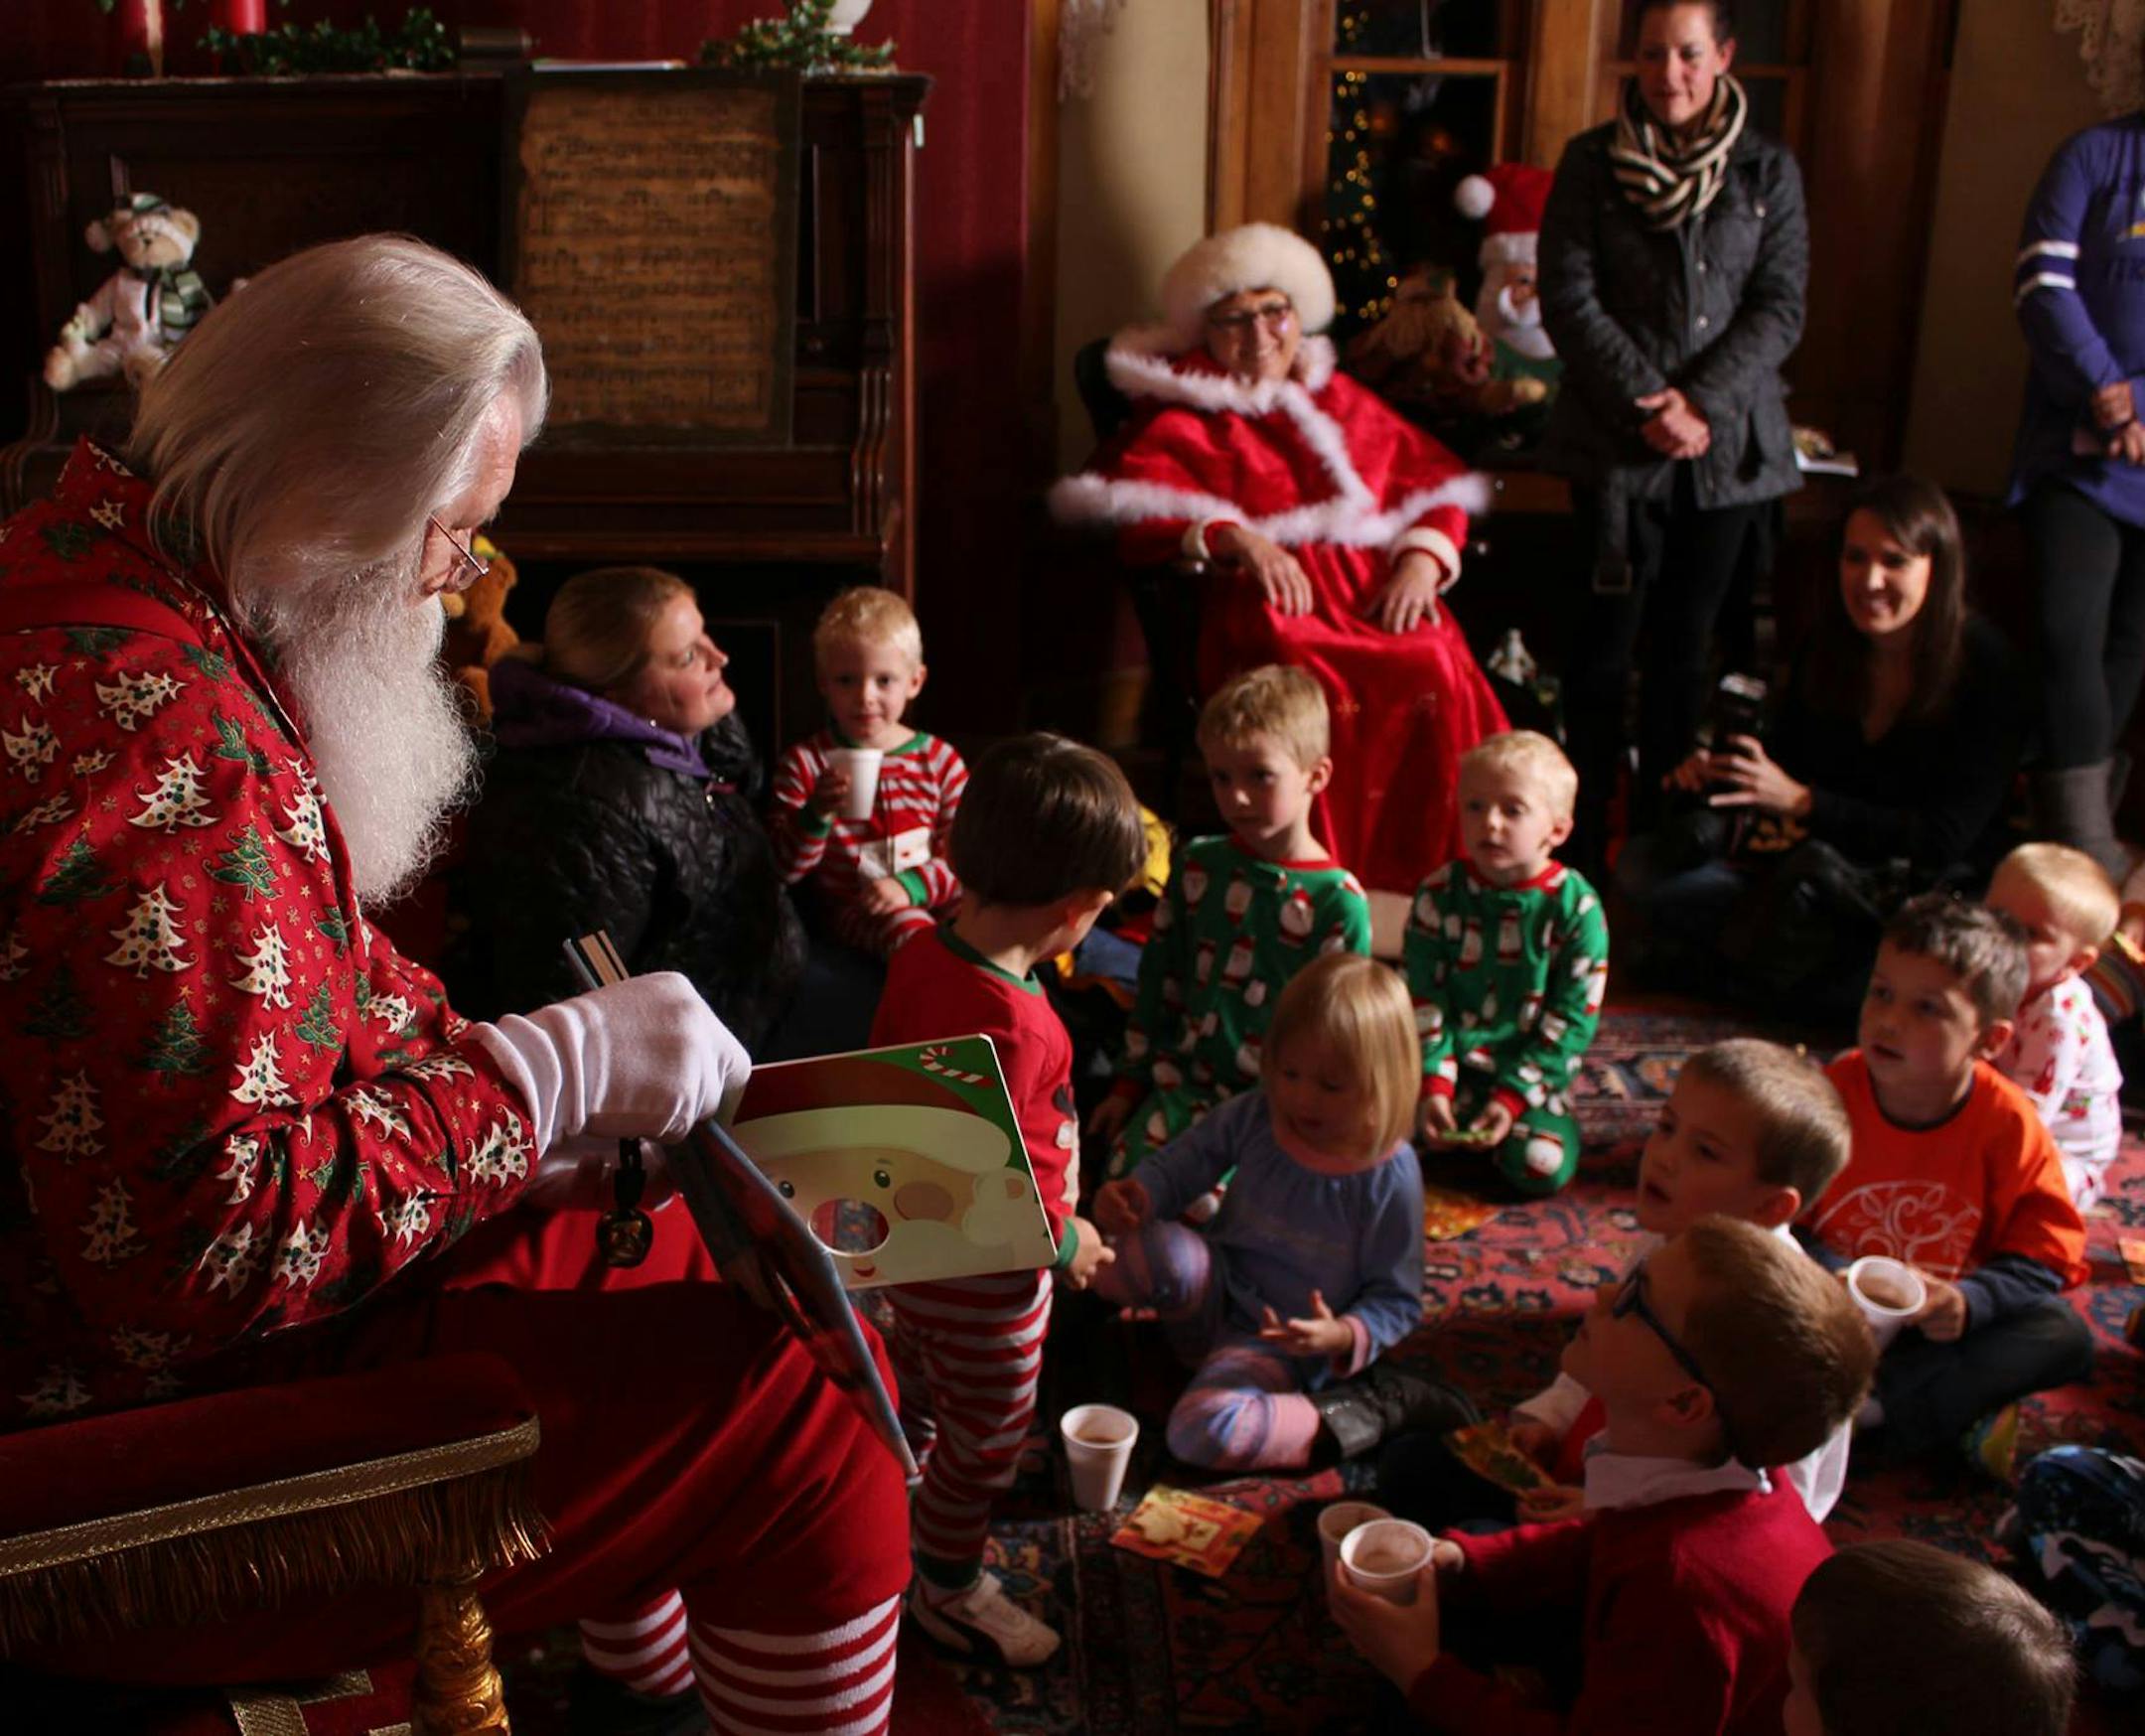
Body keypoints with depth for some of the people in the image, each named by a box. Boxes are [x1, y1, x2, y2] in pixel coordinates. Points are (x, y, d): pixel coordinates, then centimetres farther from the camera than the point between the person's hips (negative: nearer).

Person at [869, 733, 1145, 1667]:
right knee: (985, 1439, 16)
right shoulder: (1011, 1022, -36)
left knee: (916, 1394, 30)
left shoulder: (921, 955, -11)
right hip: (984, 1276, -8)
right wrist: (1063, 1239, -14)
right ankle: (949, 1589, 36)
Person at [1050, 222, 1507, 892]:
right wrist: (1232, 536, -20)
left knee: (1442, 674, -29)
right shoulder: (1185, 418, 17)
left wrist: (1421, 562, -2)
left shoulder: (1345, 403, 28)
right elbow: (1132, 501, -3)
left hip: (1382, 598, 3)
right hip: (1267, 604, -3)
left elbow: (1438, 483, 20)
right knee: (1323, 688, -36)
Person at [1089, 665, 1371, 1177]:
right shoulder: (1196, 866, 6)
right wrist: (1130, 1084, 12)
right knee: (1126, 1177, -20)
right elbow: (1157, 981, 13)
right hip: (1185, 1082, 4)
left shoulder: (1339, 903, -7)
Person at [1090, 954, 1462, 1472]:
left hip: (1279, 1343, -2)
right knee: (1164, 1250, -35)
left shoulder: (1389, 1177, -16)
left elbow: (1396, 1299, -9)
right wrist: (1137, 1195, -20)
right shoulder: (1254, 1116, -7)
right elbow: (1185, 1162, 2)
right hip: (1217, 1292, 2)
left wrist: (1344, 1337, -29)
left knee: (1203, 1429, -32)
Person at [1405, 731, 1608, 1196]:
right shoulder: (1439, 895, -4)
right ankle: (1461, 1126, 5)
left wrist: (1512, 1098, -15)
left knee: (1542, 1165, -25)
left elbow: (1573, 1018, -9)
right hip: (1450, 1064, 1)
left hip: (1529, 1071, -1)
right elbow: (1423, 997, -4)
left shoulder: (1576, 908, -9)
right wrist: (1433, 1084, -16)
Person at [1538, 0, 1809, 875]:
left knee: (1686, 647, 7)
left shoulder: (1769, 171, 7)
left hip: (1728, 444, 2)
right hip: (1616, 442, -2)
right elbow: (1568, 297, -4)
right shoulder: (1592, 162, 3)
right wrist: (1645, 403, -13)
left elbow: (1779, 308, 1)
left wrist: (1702, 403, -13)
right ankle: (1584, 844, 9)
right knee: (1606, 639, 0)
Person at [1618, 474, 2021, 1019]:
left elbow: (1945, 838, -18)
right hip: (1821, 859, 6)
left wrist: (1802, 800, -24)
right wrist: (1715, 770, -14)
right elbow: (1783, 759, 10)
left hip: (1930, 887, -6)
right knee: (1641, 867, -12)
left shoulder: (1983, 668, -14)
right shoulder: (1827, 643, 2)